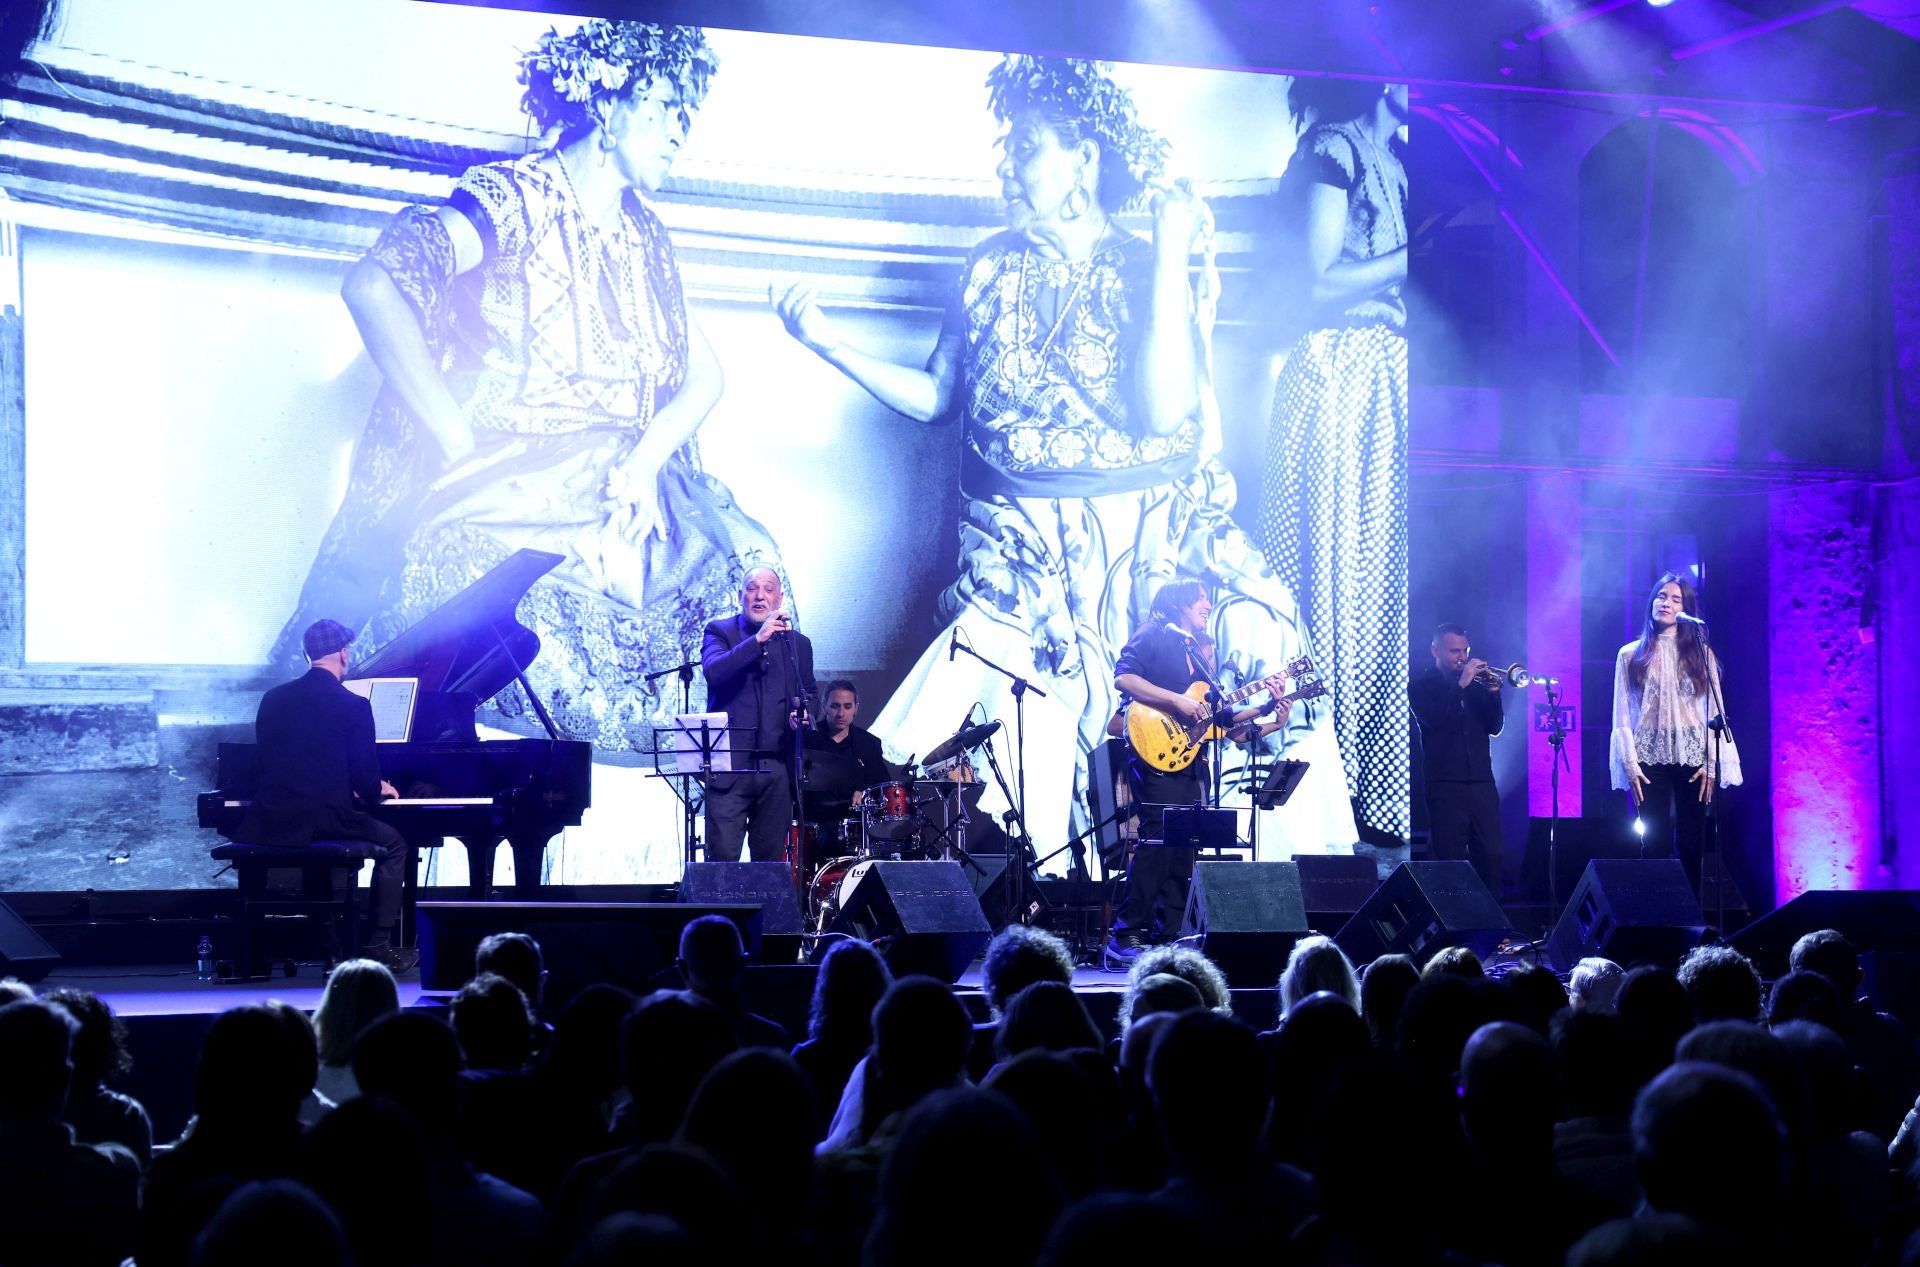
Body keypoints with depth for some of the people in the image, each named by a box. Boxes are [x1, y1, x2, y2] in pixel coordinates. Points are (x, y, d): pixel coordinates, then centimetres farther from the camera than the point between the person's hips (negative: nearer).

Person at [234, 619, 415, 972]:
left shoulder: (273, 699, 7)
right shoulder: (354, 706, -7)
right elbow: (366, 780, -6)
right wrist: (378, 790, 19)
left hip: (273, 823, 4)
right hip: (326, 819, -4)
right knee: (394, 846, 19)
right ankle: (378, 945, 12)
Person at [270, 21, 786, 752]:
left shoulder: (644, 238, 17)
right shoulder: (510, 200, -4)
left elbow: (703, 374, 16)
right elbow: (373, 286, -18)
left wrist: (643, 462, -5)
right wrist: (460, 450, -20)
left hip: (614, 495, 6)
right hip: (490, 492, -6)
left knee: (744, 569, -15)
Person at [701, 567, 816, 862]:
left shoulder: (798, 644, 14)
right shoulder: (720, 632, 5)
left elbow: (809, 696, 23)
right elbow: (713, 671, -15)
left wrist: (803, 714, 0)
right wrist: (757, 640, -22)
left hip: (778, 768, 3)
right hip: (729, 765, -3)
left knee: (770, 857, 5)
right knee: (723, 857, -10)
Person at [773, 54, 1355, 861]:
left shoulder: (1148, 272, 1)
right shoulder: (995, 267, 11)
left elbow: (1164, 412, -14)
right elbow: (935, 397, 13)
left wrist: (1170, 260, -14)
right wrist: (830, 346, 4)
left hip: (1151, 534, -1)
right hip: (1025, 546, 1)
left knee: (1256, 649, -18)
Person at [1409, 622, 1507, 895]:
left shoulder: (1476, 683, 17)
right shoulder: (1421, 686, 5)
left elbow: (1494, 727, 11)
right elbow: (1433, 718, -13)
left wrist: (1493, 693, -4)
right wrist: (1461, 685, -16)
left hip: (1482, 782, 4)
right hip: (1446, 785, -4)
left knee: (1492, 856, -2)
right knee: (1452, 859, -6)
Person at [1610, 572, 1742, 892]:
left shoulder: (1700, 654, 10)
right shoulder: (1630, 655, 9)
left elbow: (1715, 712, 6)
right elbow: (1622, 715, 5)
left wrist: (1712, 763, -4)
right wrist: (1630, 764, -5)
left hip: (1692, 757, 1)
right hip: (1650, 757, -1)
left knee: (1690, 846, 0)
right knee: (1654, 845, -4)